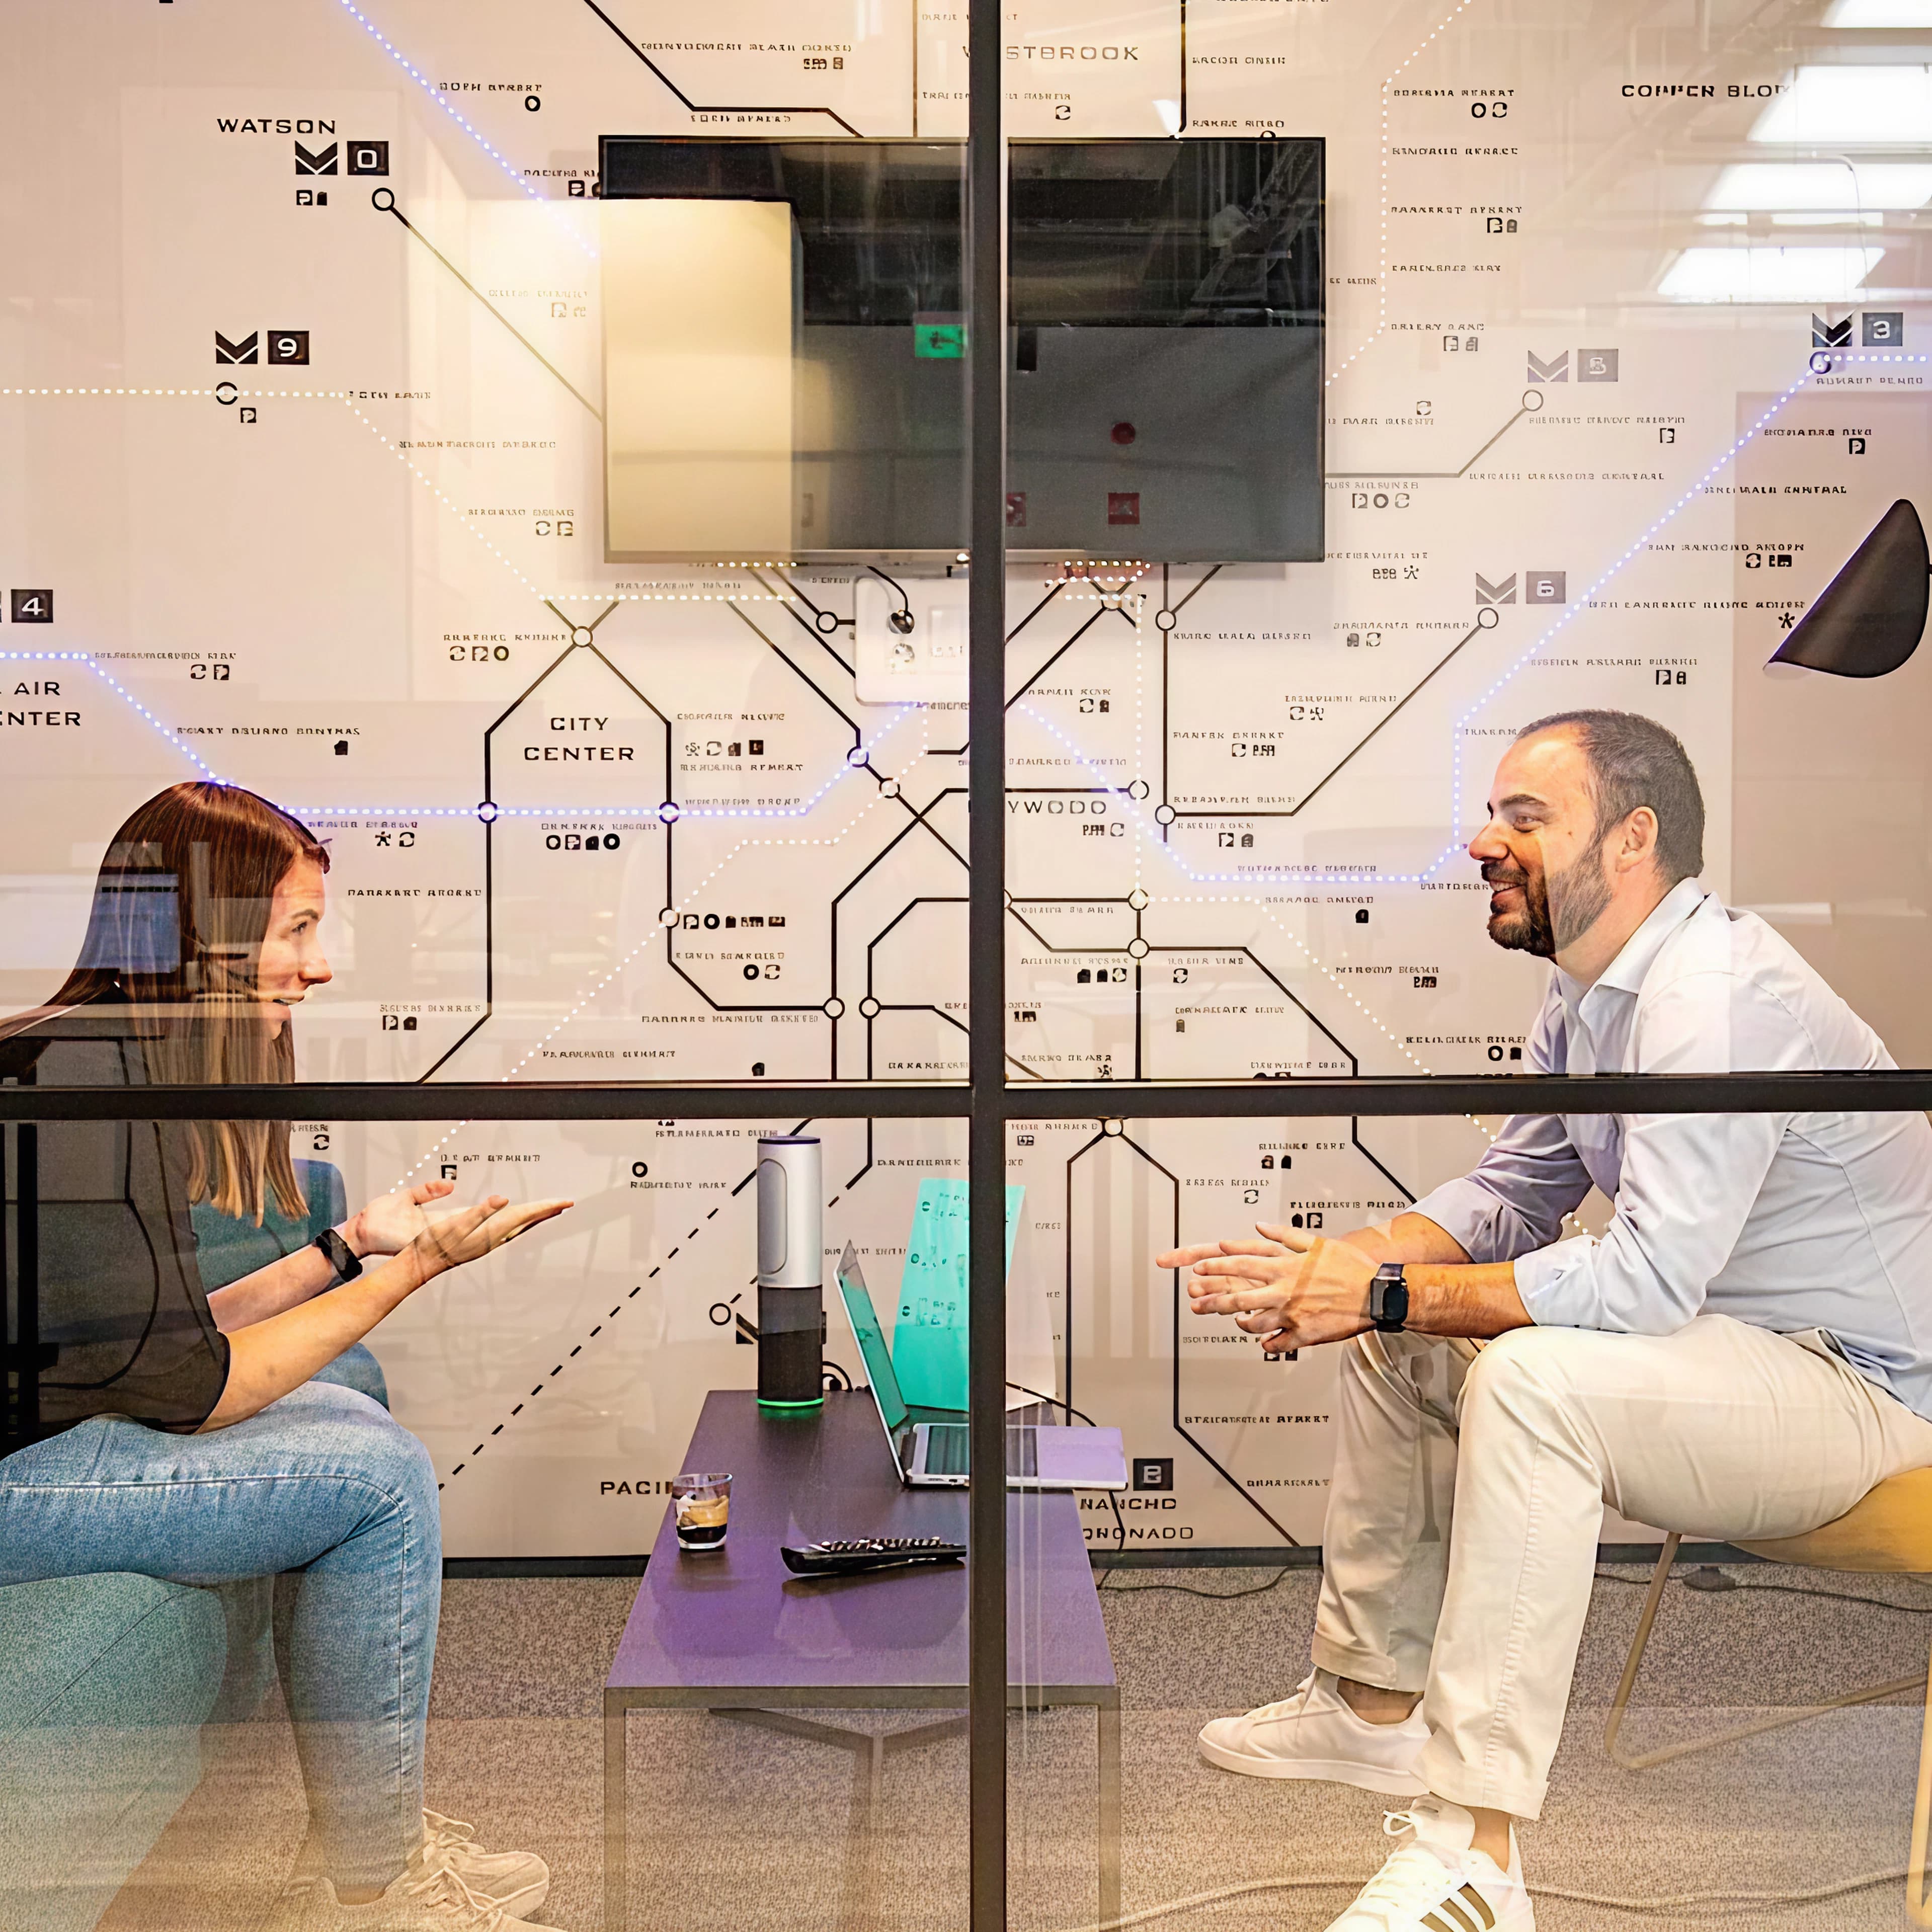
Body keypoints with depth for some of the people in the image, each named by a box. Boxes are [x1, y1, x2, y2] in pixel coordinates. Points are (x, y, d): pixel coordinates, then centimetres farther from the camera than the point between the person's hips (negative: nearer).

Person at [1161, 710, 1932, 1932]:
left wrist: (1384, 1291, -27)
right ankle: (1377, 1703, 18)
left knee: (1532, 1380, -35)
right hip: (1719, 1340, 10)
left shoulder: (1713, 997, -26)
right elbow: (1514, 1192, 12)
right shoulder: (1589, 995, 6)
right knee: (1393, 1338, 11)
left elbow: (1645, 1281, -33)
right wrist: (1352, 1263, -6)